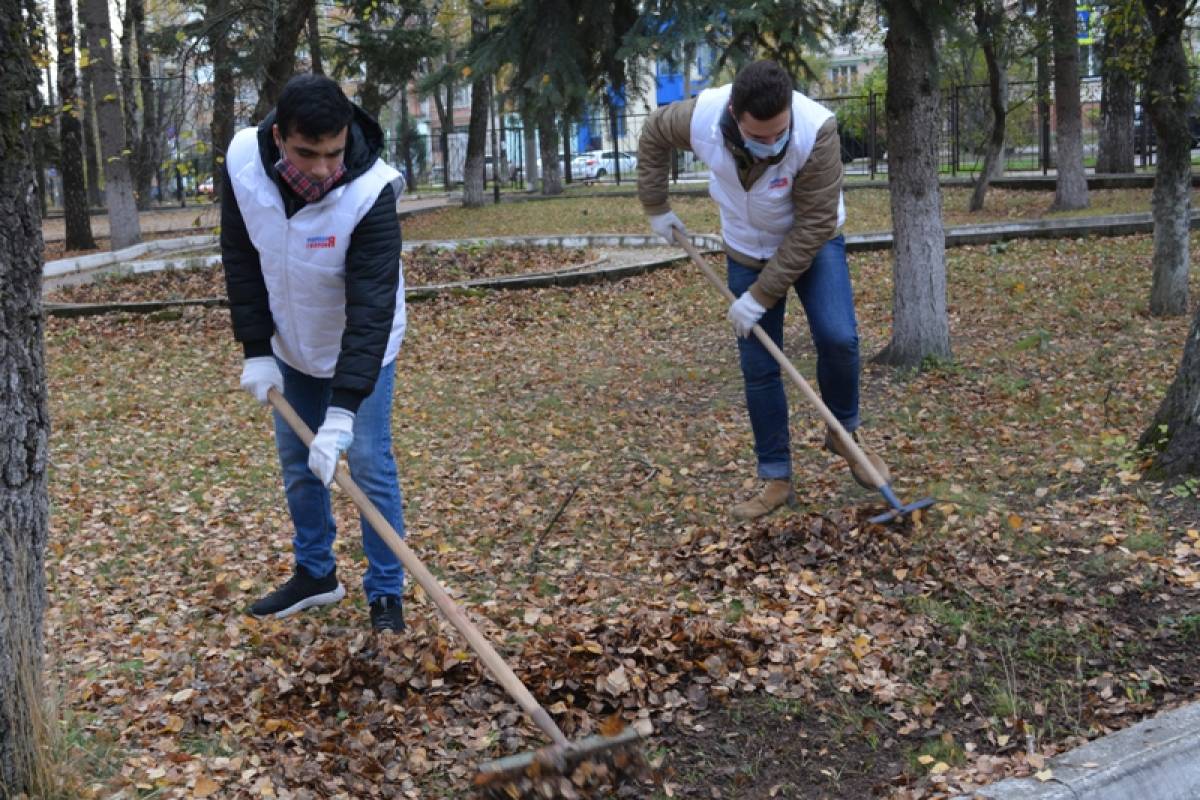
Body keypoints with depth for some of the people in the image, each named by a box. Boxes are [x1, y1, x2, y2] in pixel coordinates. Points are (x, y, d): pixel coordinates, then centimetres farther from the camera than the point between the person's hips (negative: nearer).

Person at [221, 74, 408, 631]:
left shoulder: (371, 192, -35)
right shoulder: (244, 164, -23)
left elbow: (372, 307, -38)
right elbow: (241, 261, -8)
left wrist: (343, 409, -43)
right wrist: (256, 351, -10)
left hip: (362, 348, -4)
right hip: (290, 345, 4)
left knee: (370, 466, -5)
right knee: (296, 461, 13)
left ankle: (386, 594, 8)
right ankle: (315, 574, 31)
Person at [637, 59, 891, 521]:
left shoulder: (817, 131, -36)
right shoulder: (701, 118, -28)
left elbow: (815, 225, -31)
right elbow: (653, 134, -4)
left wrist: (761, 296, -28)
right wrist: (656, 208, -1)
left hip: (812, 243, -2)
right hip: (748, 250, 2)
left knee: (837, 337, -22)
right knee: (758, 367, 2)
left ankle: (845, 432, 6)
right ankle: (776, 480, 14)